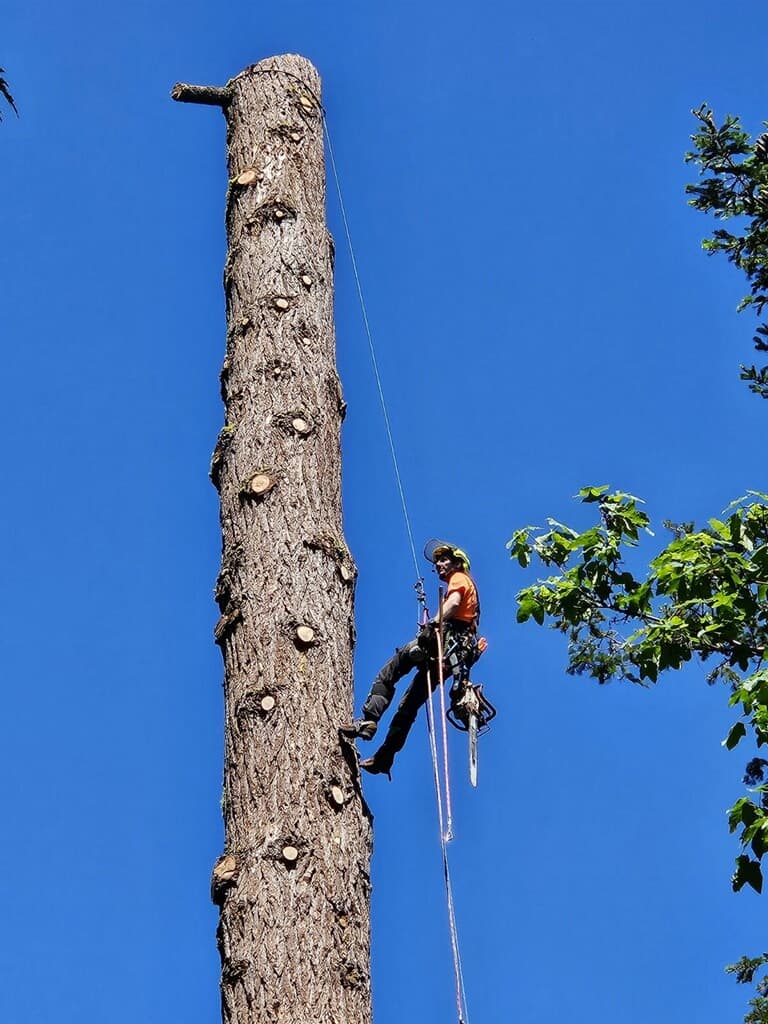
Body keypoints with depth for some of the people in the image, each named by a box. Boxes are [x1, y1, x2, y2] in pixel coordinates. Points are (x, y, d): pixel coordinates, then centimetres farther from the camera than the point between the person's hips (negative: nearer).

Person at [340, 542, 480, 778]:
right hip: (454, 654, 10)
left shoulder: (459, 578, 8)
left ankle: (369, 720, -34)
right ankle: (384, 758, 9)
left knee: (389, 672, -19)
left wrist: (434, 624, -27)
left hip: (447, 637, -10)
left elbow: (454, 602, -15)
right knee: (409, 705, 10)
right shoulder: (465, 585, 35)